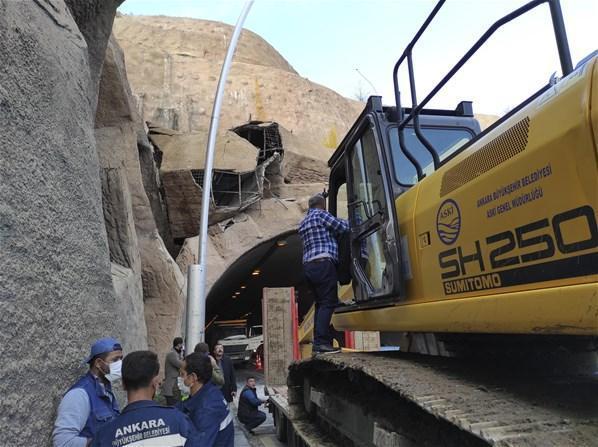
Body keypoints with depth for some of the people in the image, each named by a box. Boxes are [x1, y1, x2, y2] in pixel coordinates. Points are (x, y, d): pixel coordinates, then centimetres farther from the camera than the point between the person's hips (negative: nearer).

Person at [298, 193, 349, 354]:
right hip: (323, 263, -9)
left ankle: (317, 343, 10)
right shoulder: (321, 214, -1)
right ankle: (322, 342, -14)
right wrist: (349, 222, 17)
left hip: (308, 266, 9)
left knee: (320, 304, 11)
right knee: (328, 303, -9)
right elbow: (343, 227, -3)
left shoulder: (303, 222, 25)